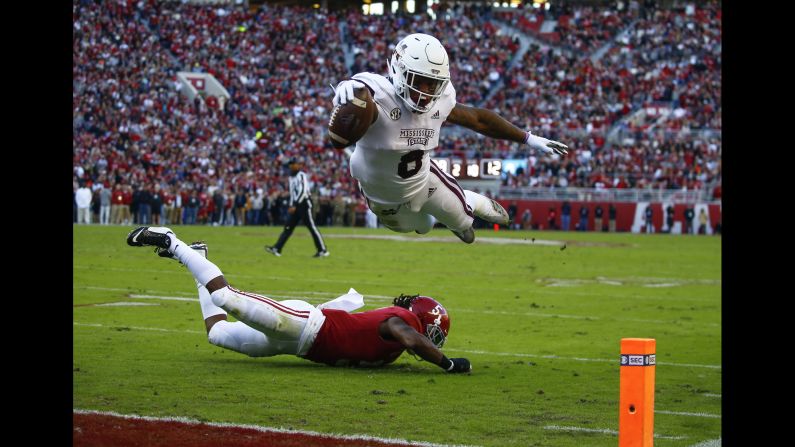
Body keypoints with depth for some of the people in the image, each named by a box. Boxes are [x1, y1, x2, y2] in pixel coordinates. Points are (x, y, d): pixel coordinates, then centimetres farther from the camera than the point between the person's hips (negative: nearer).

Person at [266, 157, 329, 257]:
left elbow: (303, 192, -21)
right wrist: (291, 206, 18)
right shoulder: (292, 177, 16)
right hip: (296, 206, 9)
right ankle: (277, 249, -1)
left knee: (312, 227, -5)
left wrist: (294, 205, -24)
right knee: (288, 227, 3)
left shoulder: (301, 176, -11)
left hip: (304, 204, -9)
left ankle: (323, 250, 1)